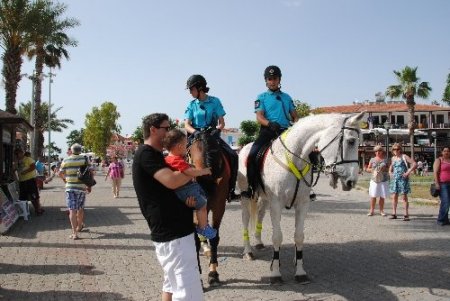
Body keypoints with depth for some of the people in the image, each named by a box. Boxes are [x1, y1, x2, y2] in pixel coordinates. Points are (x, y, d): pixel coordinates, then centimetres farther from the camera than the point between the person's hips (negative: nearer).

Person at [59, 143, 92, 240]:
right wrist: (89, 185, 8)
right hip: (82, 187, 1)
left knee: (72, 210, -2)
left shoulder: (66, 160, 0)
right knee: (80, 208, 18)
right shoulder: (84, 159, 0)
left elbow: (60, 173, 5)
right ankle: (79, 226, 38)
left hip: (70, 187, -1)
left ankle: (74, 233, -9)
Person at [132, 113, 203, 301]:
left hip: (176, 229, 11)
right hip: (172, 233, -11)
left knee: (173, 284, 20)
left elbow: (179, 184, 21)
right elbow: (172, 181, -27)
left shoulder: (156, 155, 19)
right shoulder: (146, 154, -12)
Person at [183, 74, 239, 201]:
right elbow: (187, 125, 2)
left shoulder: (215, 101, 5)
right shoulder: (192, 104, 8)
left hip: (212, 134, -1)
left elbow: (221, 122, 3)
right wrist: (195, 132, -20)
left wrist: (217, 129, -20)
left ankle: (230, 190, -14)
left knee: (232, 155, -21)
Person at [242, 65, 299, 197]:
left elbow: (294, 116, 18)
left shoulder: (287, 97, 20)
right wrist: (270, 124, -23)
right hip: (267, 131, -3)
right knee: (252, 155, -24)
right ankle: (252, 187, -15)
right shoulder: (262, 97, 10)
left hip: (285, 131, 3)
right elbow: (259, 117, -2)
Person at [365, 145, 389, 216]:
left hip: (384, 180, 1)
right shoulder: (372, 160, 9)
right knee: (373, 195, -6)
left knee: (382, 196, 3)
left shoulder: (385, 159, 9)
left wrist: (385, 169, -9)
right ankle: (372, 210, 2)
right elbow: (367, 169, 12)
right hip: (374, 179, -1)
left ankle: (381, 210, 14)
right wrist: (372, 170, -9)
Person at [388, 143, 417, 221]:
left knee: (404, 197, -3)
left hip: (403, 179, -5)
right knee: (394, 196, 4)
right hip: (395, 179, 5)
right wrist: (390, 172, 15)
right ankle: (394, 214, 10)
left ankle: (406, 215, 1)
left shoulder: (404, 157, -4)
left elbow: (414, 164, -11)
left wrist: (408, 172, -15)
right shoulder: (393, 158, 13)